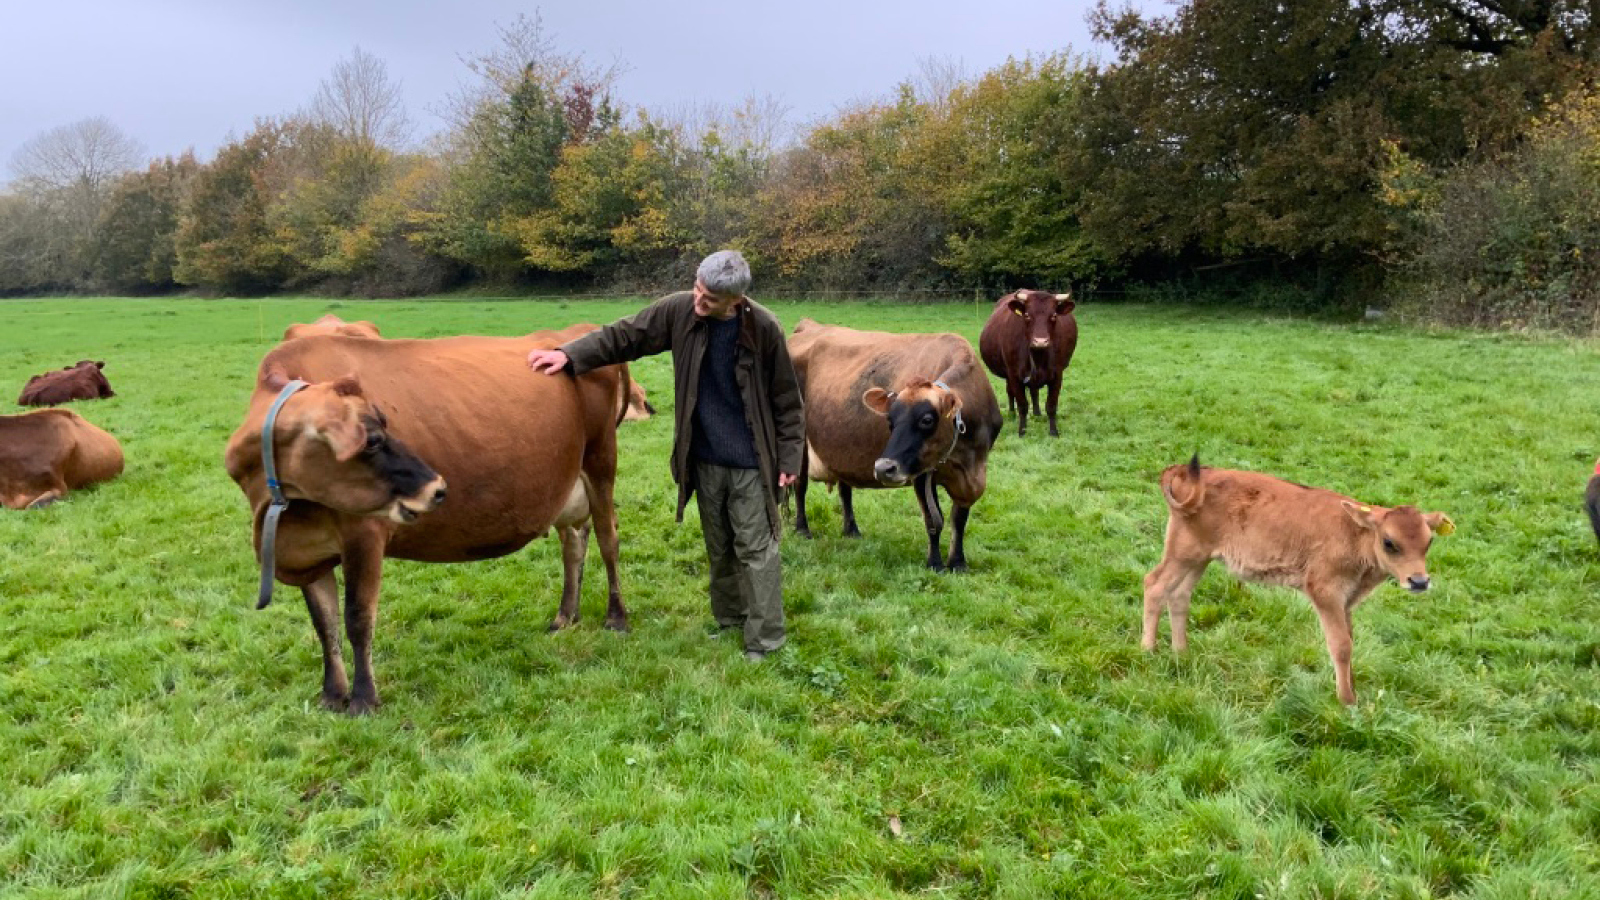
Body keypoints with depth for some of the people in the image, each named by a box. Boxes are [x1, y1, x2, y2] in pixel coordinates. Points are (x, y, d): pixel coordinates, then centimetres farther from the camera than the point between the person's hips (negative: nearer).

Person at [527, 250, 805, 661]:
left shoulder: (763, 328, -16)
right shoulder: (680, 310, -8)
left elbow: (787, 399, -8)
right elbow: (625, 335, -1)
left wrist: (790, 458, -7)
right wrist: (571, 354, -13)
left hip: (751, 462, -4)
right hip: (704, 459, 4)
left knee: (755, 547, 1)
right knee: (719, 546, 18)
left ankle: (764, 638, 10)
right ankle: (729, 619, 35)